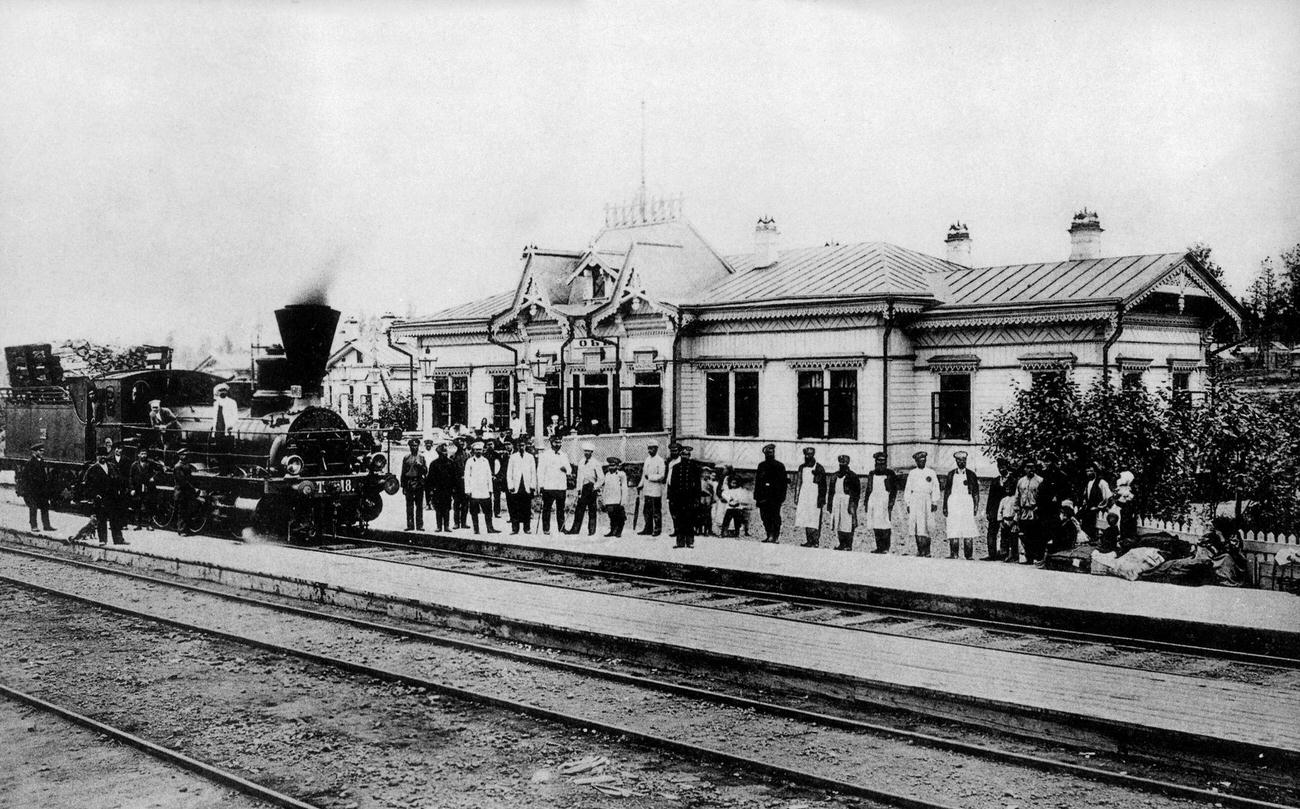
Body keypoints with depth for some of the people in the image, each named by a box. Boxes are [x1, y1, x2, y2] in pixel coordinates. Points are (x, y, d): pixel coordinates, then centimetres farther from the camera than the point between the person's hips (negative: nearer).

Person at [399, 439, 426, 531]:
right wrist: (403, 486, 5)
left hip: (419, 484, 0)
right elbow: (403, 473, 10)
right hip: (409, 484, 0)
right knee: (409, 506, -1)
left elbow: (426, 472, 7)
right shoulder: (406, 458, 11)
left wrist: (420, 465, -12)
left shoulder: (421, 458, 11)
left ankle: (420, 525, 1)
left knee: (419, 505, -1)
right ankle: (410, 525, 2)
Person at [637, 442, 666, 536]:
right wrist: (641, 484, 14)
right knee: (646, 511, 10)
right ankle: (648, 529, 17)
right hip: (647, 490, 7)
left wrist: (650, 477, -18)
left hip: (656, 491, -7)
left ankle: (657, 529, 7)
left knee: (656, 511, 0)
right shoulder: (647, 460, 15)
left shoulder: (660, 461, -8)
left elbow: (661, 476, -15)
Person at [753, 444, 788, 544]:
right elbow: (757, 482, 16)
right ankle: (769, 536, 12)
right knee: (765, 517, 3)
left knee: (775, 517, -6)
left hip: (775, 496, -4)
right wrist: (756, 497, 11)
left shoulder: (780, 466, 3)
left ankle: (776, 537, -2)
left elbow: (784, 483, 1)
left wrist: (783, 498, -5)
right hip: (763, 497, 4)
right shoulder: (761, 466, 14)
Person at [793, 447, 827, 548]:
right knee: (805, 520, 3)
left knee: (814, 520, -8)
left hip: (814, 498, -5)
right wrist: (796, 499, 13)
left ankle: (815, 541, -5)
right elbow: (798, 484, 17)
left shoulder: (819, 468, -2)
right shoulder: (801, 467, 14)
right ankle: (808, 541, 8)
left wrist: (822, 500, -7)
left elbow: (823, 486, -1)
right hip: (803, 497, 5)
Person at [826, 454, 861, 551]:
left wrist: (853, 504, -13)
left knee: (847, 524, -6)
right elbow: (831, 490, 19)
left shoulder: (852, 476, -3)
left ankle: (849, 545, -2)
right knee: (838, 524, 6)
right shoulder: (835, 476, 15)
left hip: (847, 500, -6)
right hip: (836, 500, 6)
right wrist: (829, 503, 13)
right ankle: (842, 544, 14)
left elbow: (857, 492, -6)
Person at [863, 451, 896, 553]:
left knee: (886, 525, -8)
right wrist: (866, 503, 14)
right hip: (873, 500, 5)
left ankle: (886, 548, -5)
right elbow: (868, 489, 19)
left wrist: (891, 502, -9)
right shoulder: (872, 474, 15)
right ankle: (879, 547, 7)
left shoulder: (890, 474, 2)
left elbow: (895, 489, 0)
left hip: (885, 500, -5)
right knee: (875, 526, 3)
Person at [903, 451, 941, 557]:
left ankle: (926, 551, -8)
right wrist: (908, 504, 7)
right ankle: (919, 550, 2)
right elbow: (907, 489, 14)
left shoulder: (931, 473, 9)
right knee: (915, 527, -3)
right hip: (914, 500, 2)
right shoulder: (912, 473, 13)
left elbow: (935, 488, 7)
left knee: (924, 527, -10)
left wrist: (935, 503, -1)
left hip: (926, 501, -2)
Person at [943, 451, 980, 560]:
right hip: (953, 503, 1)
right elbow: (946, 490, 12)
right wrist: (945, 507, 5)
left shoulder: (971, 474, 10)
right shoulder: (951, 474, 13)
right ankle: (953, 553, -6)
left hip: (967, 503, -1)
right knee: (953, 529, -6)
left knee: (968, 530, -6)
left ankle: (969, 555, -4)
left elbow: (975, 492, 9)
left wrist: (976, 507, -1)